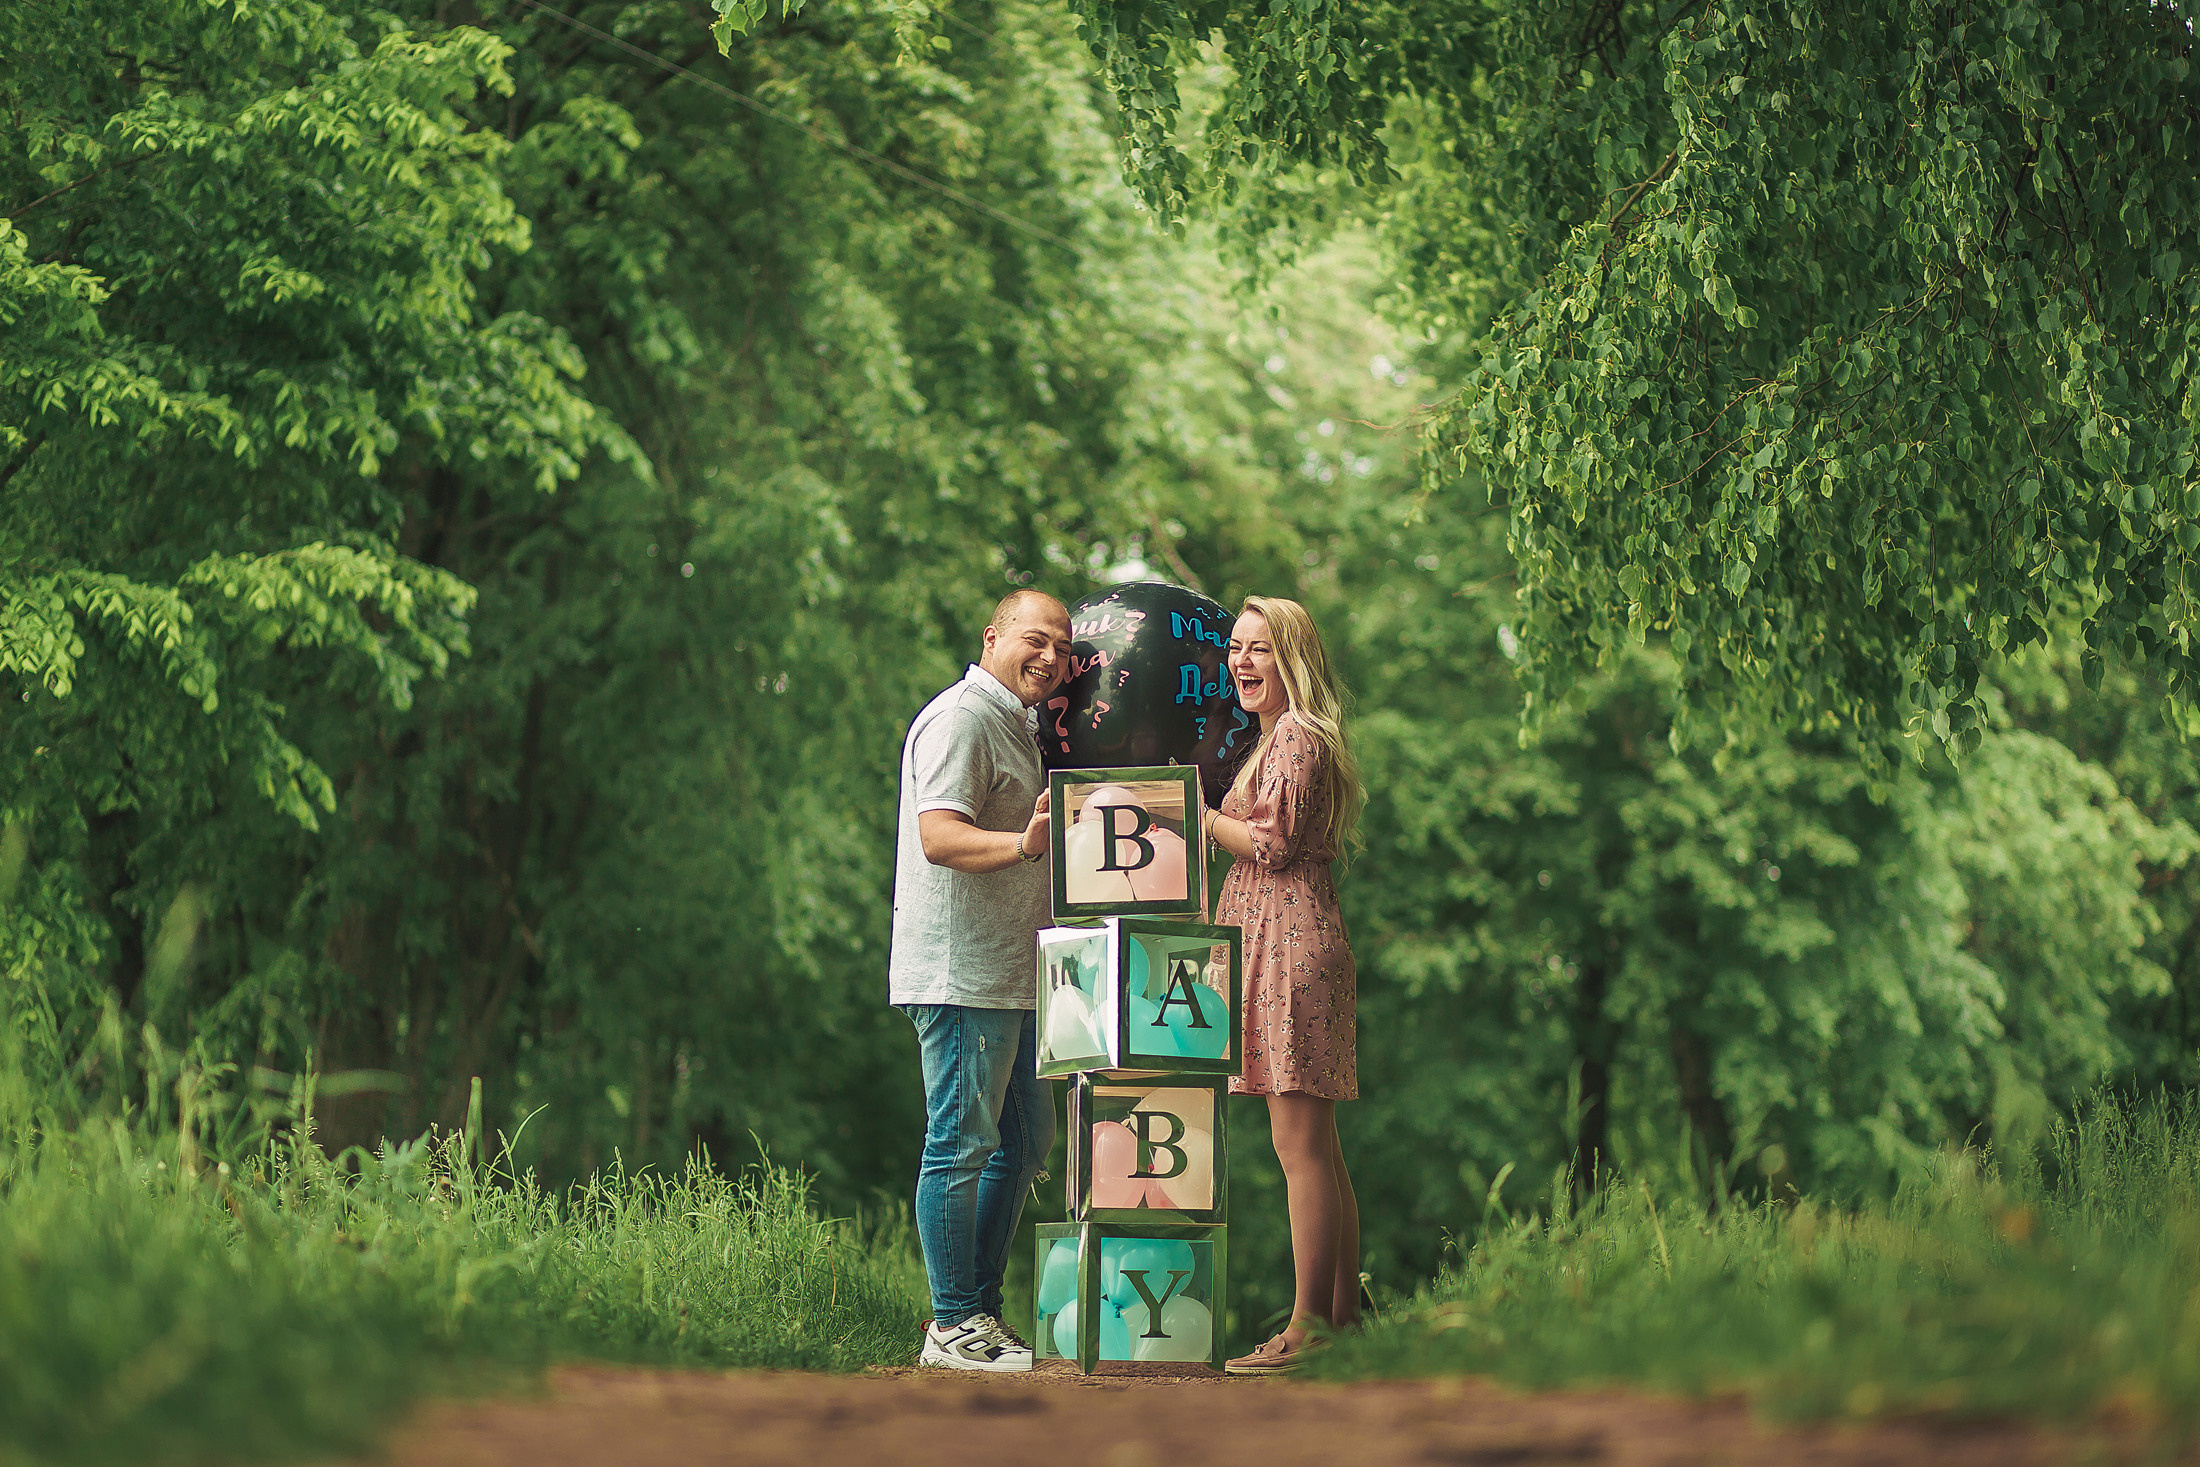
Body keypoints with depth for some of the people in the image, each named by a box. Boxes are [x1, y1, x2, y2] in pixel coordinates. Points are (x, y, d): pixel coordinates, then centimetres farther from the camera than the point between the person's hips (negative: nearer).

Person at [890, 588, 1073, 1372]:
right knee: (961, 1145, -7)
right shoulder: (962, 719, -12)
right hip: (961, 974, -11)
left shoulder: (1019, 726, 21)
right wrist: (1023, 844, -38)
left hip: (1011, 975, 11)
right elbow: (939, 836, -25)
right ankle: (954, 1326, -4)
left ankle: (983, 1307, 20)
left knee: (1024, 1139, 14)